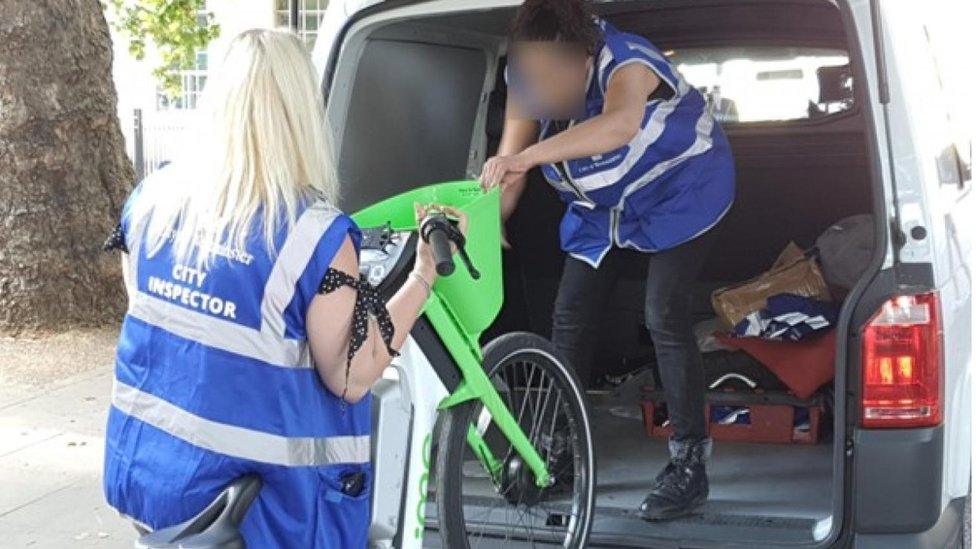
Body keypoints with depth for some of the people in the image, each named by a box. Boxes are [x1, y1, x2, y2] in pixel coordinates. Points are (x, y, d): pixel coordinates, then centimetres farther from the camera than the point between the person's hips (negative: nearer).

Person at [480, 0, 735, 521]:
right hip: (601, 204, 6)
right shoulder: (527, 77, -17)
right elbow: (507, 170, -17)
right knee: (570, 317, 2)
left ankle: (689, 464, -7)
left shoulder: (625, 62, -37)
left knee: (664, 316, -17)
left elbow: (620, 124, -60)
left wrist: (526, 157, -70)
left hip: (679, 189, -6)